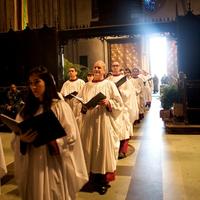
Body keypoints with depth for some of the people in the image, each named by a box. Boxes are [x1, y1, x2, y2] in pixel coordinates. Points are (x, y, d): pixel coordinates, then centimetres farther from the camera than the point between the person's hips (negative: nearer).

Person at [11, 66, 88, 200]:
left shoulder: (60, 106, -7)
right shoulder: (27, 109, 7)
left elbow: (71, 137, -11)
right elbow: (16, 141, 7)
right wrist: (22, 140, -16)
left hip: (54, 164, -4)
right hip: (33, 165, 4)